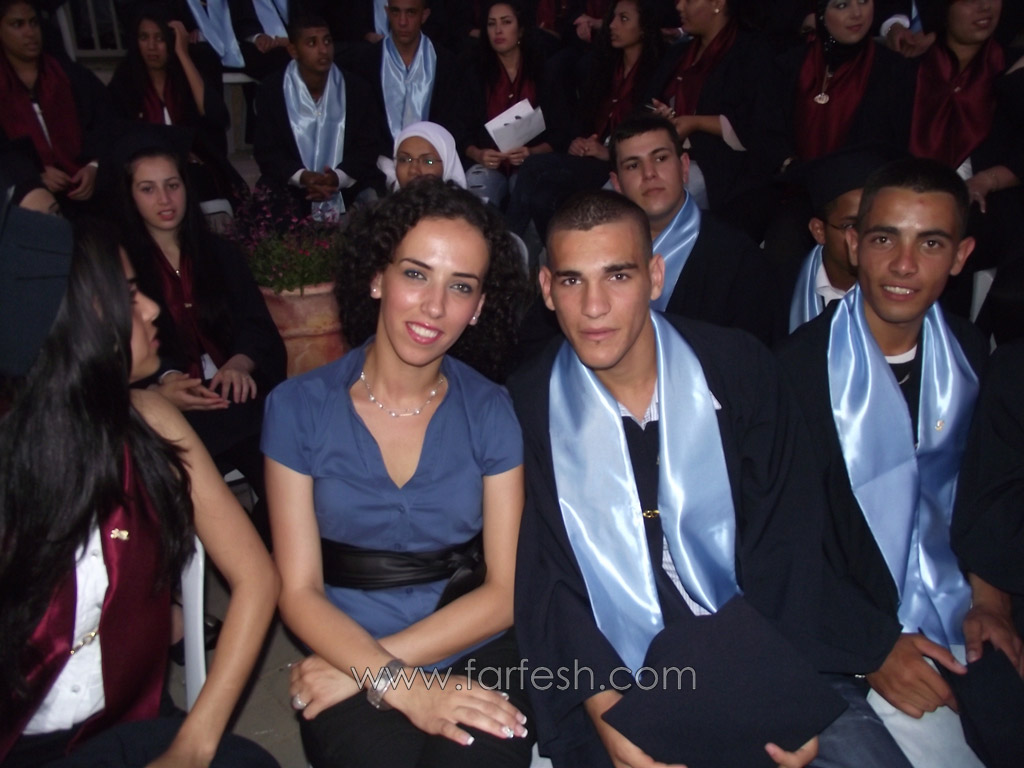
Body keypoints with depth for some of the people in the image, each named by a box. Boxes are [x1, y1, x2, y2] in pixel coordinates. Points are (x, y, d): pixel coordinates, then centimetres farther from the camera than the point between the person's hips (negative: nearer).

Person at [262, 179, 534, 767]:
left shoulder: (492, 413, -1)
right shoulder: (298, 408, -3)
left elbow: (505, 590, -4)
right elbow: (299, 592, -4)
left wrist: (364, 663, -12)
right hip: (354, 678, 0)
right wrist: (397, 683, -19)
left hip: (475, 657, 1)